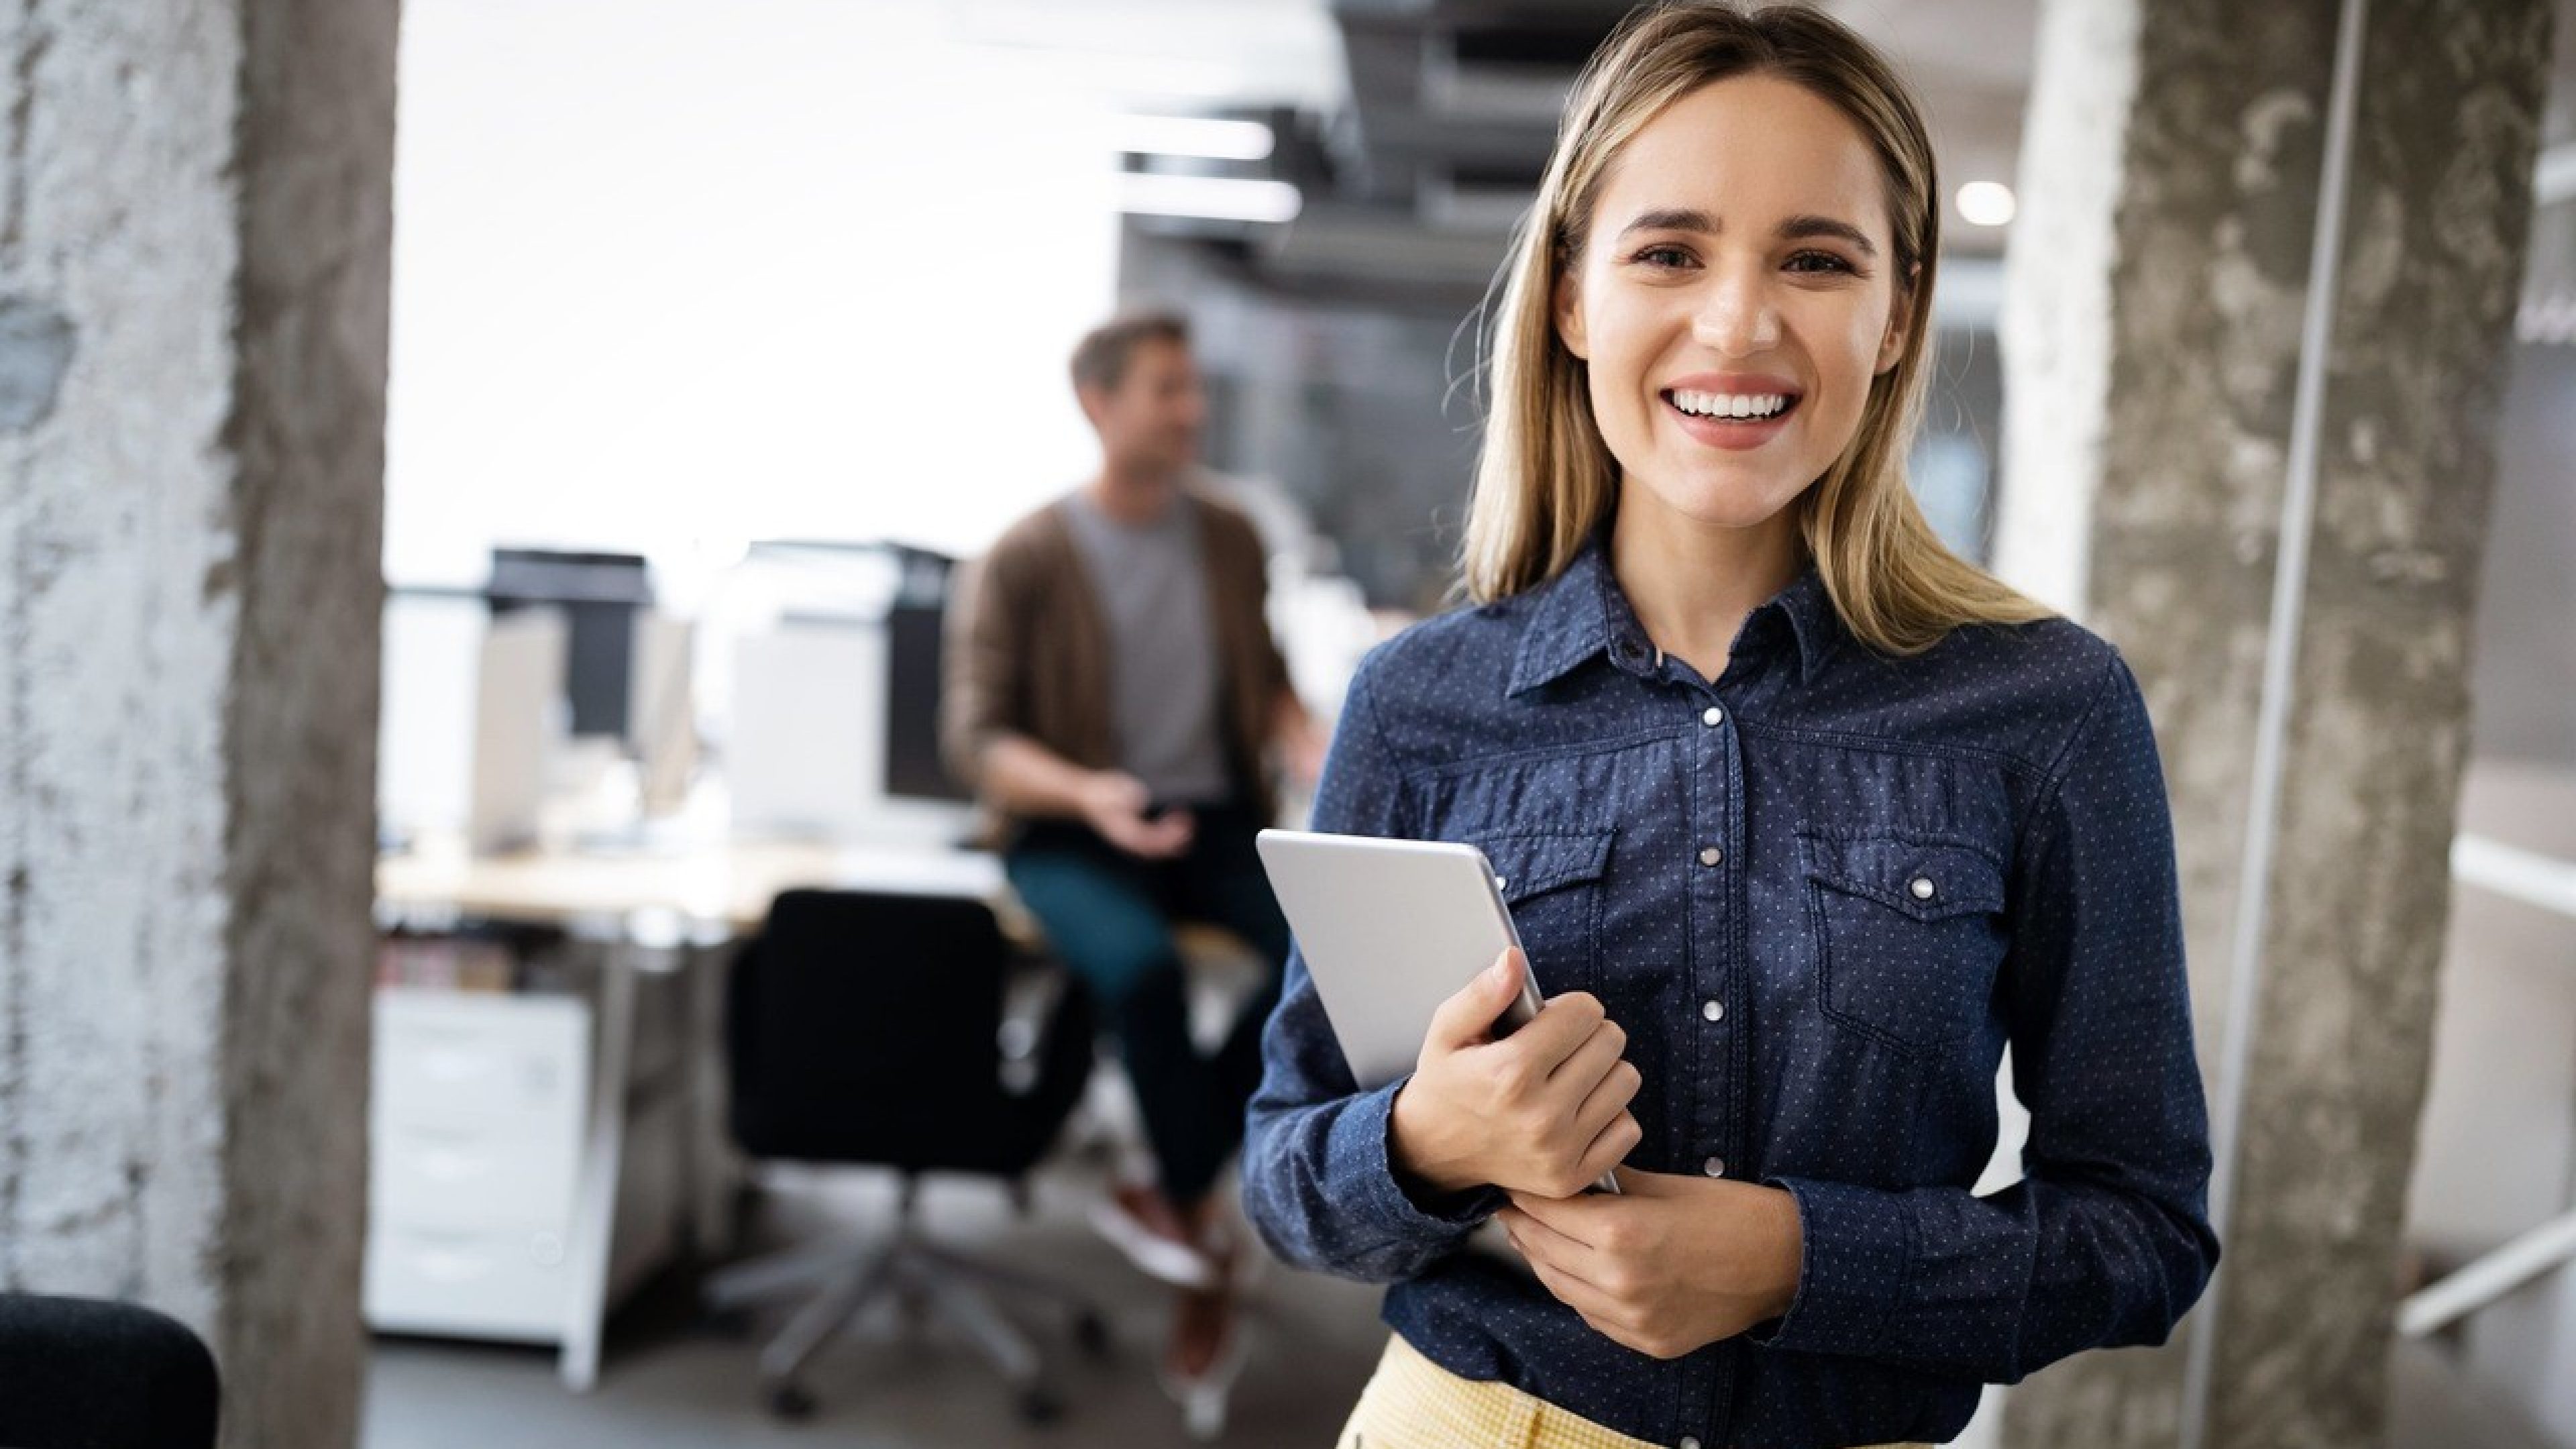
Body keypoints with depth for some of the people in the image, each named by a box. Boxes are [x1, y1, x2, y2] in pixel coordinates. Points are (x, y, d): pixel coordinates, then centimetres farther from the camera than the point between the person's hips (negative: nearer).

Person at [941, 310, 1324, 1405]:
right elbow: (976, 739, -9)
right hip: (1071, 837, -4)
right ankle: (1202, 1247, -11)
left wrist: (1314, 749, -6)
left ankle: (1176, 1194, -7)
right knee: (1141, 966, -36)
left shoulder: (1229, 537, 8)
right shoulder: (1024, 561, -7)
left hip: (1216, 819, 4)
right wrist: (1088, 793, -28)